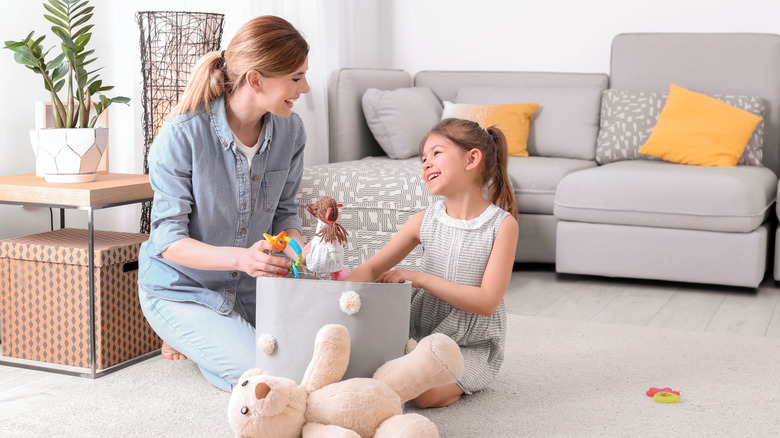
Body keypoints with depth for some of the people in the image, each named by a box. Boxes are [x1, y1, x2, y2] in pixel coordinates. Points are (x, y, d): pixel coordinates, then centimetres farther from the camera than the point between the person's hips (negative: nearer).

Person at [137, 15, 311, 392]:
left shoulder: (290, 131, -8)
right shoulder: (181, 135, -24)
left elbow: (284, 214, 2)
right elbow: (168, 240, -24)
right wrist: (239, 257, -42)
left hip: (248, 284, 6)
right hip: (182, 288, -6)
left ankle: (199, 338, 19)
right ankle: (186, 336, 9)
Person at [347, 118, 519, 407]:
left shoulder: (502, 224, -11)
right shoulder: (424, 222, 1)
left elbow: (487, 302, -18)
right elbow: (372, 268, 4)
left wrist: (418, 278, -22)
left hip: (473, 346, -3)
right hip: (419, 334, 4)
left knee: (425, 393, -28)